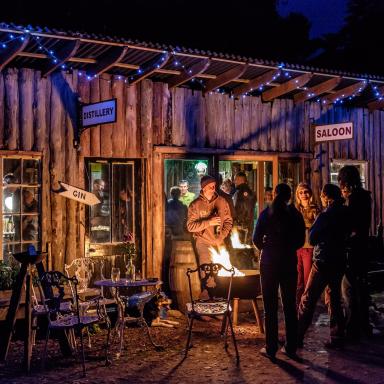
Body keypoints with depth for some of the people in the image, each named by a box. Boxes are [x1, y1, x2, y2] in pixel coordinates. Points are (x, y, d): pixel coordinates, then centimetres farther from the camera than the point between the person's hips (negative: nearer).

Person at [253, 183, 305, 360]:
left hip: (269, 262, -2)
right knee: (290, 305, 10)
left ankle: (271, 348, 5)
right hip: (289, 262, 2)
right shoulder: (295, 214, 0)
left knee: (270, 306, 3)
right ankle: (290, 347, 13)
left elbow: (257, 239, -5)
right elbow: (300, 240, 4)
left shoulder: (266, 214, -5)